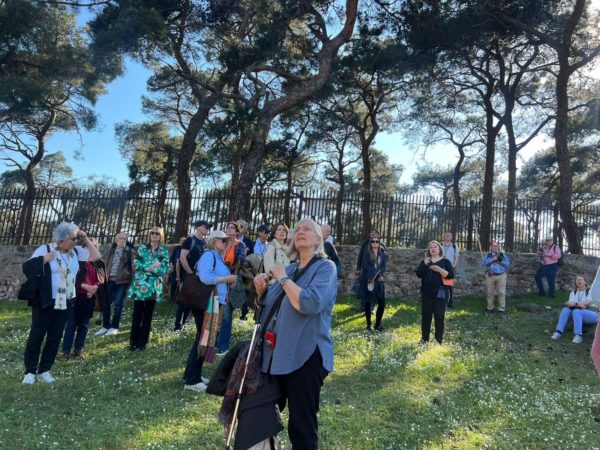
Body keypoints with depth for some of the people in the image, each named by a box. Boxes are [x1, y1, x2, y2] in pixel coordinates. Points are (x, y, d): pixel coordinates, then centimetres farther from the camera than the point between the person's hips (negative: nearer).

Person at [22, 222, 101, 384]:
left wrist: (86, 239, -2)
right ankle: (30, 371, 17)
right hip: (44, 302, -5)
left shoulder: (75, 251, 4)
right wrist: (45, 259, -22)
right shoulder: (45, 249, -10)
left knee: (55, 337, 10)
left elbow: (96, 256, 4)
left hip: (65, 303, 5)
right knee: (36, 336, 4)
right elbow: (27, 268, -14)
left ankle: (44, 370, 21)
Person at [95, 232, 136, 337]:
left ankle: (114, 327, 10)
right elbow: (105, 264, 15)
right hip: (110, 280, 4)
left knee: (118, 304, -1)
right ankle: (106, 326, 20)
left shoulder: (130, 251, -2)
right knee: (105, 303, 7)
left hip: (122, 281, -4)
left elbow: (134, 266, -4)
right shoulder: (110, 250, 10)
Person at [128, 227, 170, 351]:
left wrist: (150, 268, -16)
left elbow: (165, 269, -4)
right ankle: (133, 341, 13)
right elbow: (136, 264, -6)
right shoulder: (142, 248, 5)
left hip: (154, 287, 1)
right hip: (140, 285, 0)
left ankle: (143, 342, 16)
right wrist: (151, 266, -16)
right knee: (137, 314, 3)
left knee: (148, 315, 8)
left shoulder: (164, 251, 5)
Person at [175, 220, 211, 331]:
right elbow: (182, 258, -15)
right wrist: (191, 273, -17)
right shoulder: (190, 240, -9)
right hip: (189, 276, -7)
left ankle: (182, 324, 20)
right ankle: (177, 325, 8)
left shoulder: (204, 242, 12)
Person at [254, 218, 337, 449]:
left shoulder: (325, 267, -9)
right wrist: (261, 289, 1)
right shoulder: (289, 268, 12)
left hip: (305, 356, -7)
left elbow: (310, 304, -27)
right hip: (277, 354, 7)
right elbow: (269, 307, 21)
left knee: (302, 425, 6)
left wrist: (283, 279, -17)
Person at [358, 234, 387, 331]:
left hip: (379, 282, 3)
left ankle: (378, 324, 12)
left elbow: (384, 267, 0)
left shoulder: (383, 254, 10)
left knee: (382, 303, -2)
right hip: (368, 281, -3)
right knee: (368, 303, 2)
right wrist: (376, 272, -17)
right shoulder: (366, 254, 2)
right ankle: (368, 324, 14)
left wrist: (378, 274, -17)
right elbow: (365, 266, -11)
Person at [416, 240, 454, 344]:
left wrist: (439, 270, -20)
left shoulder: (445, 261, 3)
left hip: (440, 293, -3)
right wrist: (424, 264, -12)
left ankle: (439, 340, 7)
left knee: (439, 316, -2)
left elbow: (451, 275, -8)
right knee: (426, 315, 7)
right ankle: (424, 339, 16)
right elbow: (418, 274, 0)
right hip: (426, 293, 3)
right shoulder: (425, 261, 11)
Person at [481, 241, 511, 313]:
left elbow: (508, 264, 4)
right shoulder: (487, 255, 10)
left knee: (501, 293, -3)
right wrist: (492, 259, -14)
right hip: (490, 276, 0)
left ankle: (501, 309, 2)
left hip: (501, 276, 0)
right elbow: (483, 263, -8)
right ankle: (489, 308, 15)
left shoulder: (503, 255, 12)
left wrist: (501, 262, -12)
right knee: (490, 293, 5)